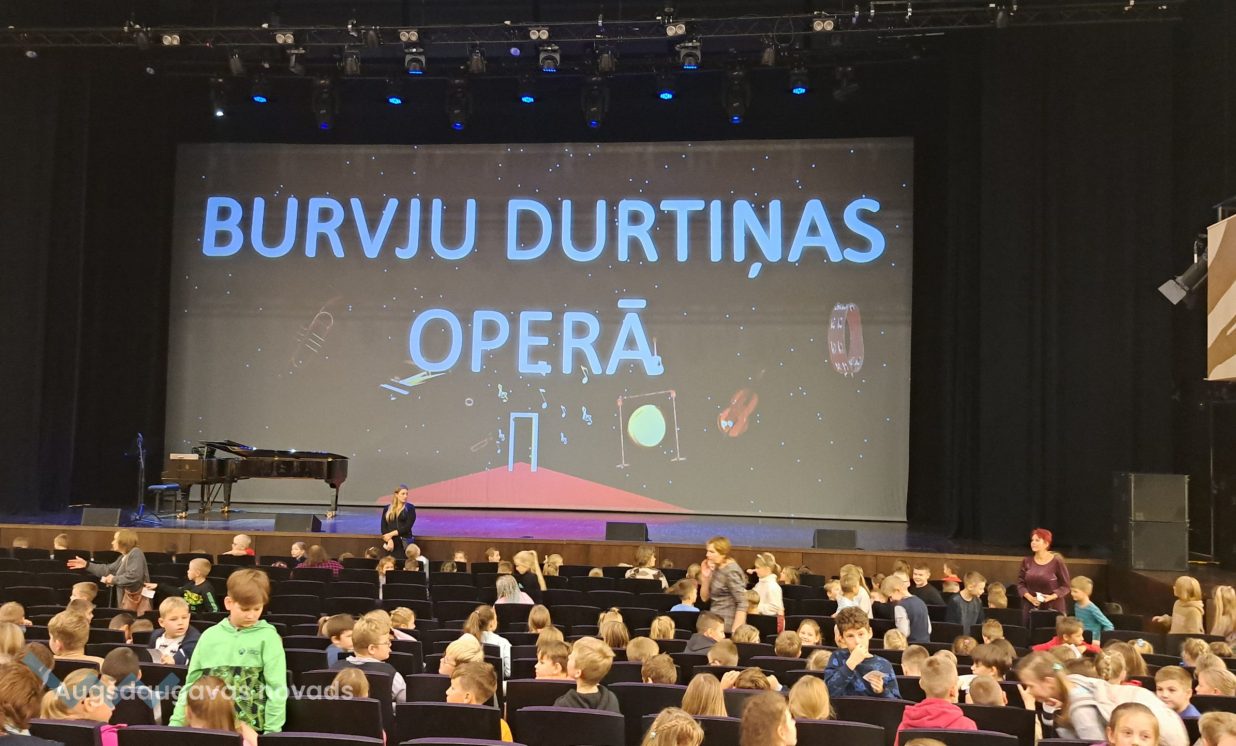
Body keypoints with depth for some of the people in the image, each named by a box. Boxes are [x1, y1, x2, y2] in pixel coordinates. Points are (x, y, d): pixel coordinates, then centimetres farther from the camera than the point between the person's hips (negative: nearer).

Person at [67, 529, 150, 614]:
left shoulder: (136, 553, -15)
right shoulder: (124, 557, 19)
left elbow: (133, 576, -26)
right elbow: (108, 570, 22)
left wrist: (114, 580, -13)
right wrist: (87, 565, 18)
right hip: (128, 599, 10)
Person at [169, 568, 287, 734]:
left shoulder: (268, 637, -6)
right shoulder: (210, 635, 4)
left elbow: (276, 688, -8)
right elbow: (191, 683, 10)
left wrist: (272, 731, -13)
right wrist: (176, 723, 5)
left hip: (250, 729, -3)